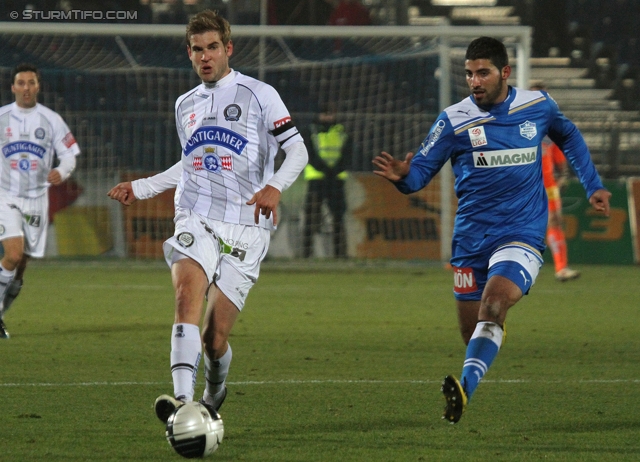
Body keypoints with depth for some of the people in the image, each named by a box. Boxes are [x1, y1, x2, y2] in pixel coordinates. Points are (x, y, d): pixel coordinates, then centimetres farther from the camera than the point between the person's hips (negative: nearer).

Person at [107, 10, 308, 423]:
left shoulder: (259, 94, 3)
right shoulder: (186, 105, 20)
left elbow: (297, 150, -1)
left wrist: (274, 187, -20)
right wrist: (140, 188, 31)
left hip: (244, 230, -3)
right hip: (195, 222, 3)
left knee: (215, 339, -7)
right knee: (188, 293, -28)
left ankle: (216, 390, 28)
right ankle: (183, 399, -41)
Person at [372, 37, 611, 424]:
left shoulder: (538, 106, 3)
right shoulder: (454, 121, -3)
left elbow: (569, 136, 24)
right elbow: (420, 171, -3)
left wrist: (593, 186, 22)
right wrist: (402, 176, -26)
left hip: (522, 234, -2)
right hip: (471, 239, 2)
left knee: (493, 302, -27)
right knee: (473, 331, 4)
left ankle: (465, 388, -41)